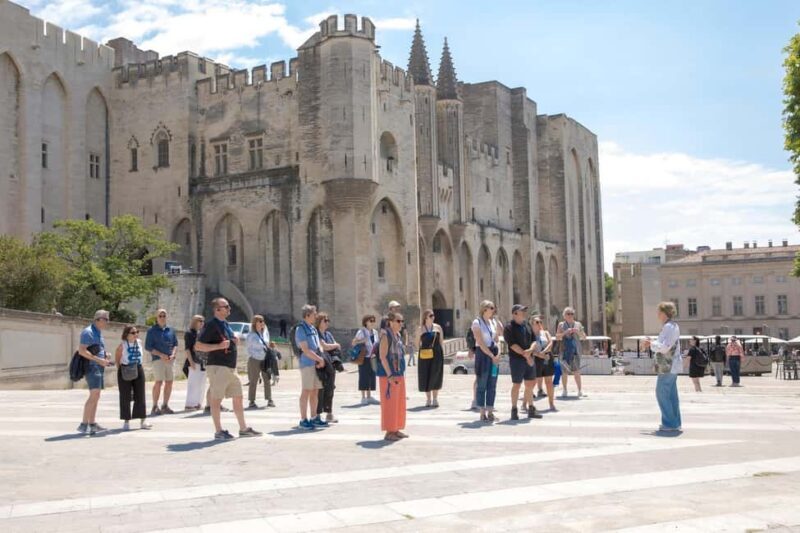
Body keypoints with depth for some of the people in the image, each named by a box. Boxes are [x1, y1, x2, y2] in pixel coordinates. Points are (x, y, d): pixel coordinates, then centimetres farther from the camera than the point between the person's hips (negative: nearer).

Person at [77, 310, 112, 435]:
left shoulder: (99, 333, 18)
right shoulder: (88, 332, -11)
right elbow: (82, 350, -20)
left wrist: (105, 359, 11)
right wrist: (99, 360, -22)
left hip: (99, 367, 10)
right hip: (92, 367, -10)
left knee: (95, 396, 10)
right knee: (94, 395, -16)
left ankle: (92, 423, 14)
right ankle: (83, 424, -14)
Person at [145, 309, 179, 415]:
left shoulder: (170, 330, 14)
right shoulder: (152, 331, 2)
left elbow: (175, 344, 16)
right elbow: (148, 346, -2)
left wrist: (173, 354, -4)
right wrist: (161, 355, -13)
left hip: (170, 359, 4)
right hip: (158, 359, -4)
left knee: (169, 382, 3)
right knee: (158, 382, -9)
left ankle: (165, 406, 13)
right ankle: (155, 407, 0)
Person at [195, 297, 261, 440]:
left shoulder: (226, 324, 16)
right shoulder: (212, 325, -11)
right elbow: (198, 345, -16)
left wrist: (235, 342, 8)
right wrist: (218, 346, -23)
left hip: (231, 367, 9)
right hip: (218, 367, -9)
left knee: (238, 398, 12)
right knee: (216, 399, -2)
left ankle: (243, 428, 21)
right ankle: (218, 431, 4)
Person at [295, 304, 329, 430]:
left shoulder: (313, 329, 17)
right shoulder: (300, 329, -10)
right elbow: (305, 350, -16)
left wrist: (321, 359, -4)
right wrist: (320, 359, -12)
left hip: (317, 364, 8)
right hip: (307, 363, -8)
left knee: (315, 391, 11)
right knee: (306, 391, -5)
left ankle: (314, 418, 18)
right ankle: (303, 420, -1)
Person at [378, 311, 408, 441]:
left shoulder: (398, 336, 13)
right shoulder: (386, 335, -13)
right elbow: (382, 357, -18)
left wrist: (402, 373, 17)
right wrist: (390, 375, -22)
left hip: (399, 374, 9)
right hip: (389, 374, -9)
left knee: (400, 403, 13)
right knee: (390, 403, -4)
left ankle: (396, 429, 21)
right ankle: (389, 431, 2)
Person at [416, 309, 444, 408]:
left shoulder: (438, 327, 7)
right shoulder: (420, 329, 3)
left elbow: (441, 342, 10)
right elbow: (417, 343, 8)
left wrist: (443, 354, 5)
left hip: (437, 354, 1)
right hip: (425, 355, -1)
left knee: (435, 376, 1)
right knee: (425, 376, 3)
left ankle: (435, 398, 12)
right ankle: (428, 399, 16)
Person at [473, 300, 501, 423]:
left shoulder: (493, 322, 13)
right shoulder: (477, 322, -7)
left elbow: (496, 340, 13)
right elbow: (481, 343, -13)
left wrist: (498, 353, -4)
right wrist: (492, 356, -15)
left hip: (494, 354, 6)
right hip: (483, 354, -6)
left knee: (492, 385, 6)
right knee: (481, 385, -1)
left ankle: (490, 412, 12)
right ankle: (483, 413, 4)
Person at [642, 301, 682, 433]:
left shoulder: (669, 327, -18)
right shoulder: (672, 326, 16)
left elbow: (664, 347, -24)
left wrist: (651, 343, -9)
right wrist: (652, 343, 13)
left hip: (667, 367, -10)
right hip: (671, 367, 10)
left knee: (662, 394, -5)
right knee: (671, 396, 14)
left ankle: (669, 424, -1)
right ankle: (674, 423, 20)